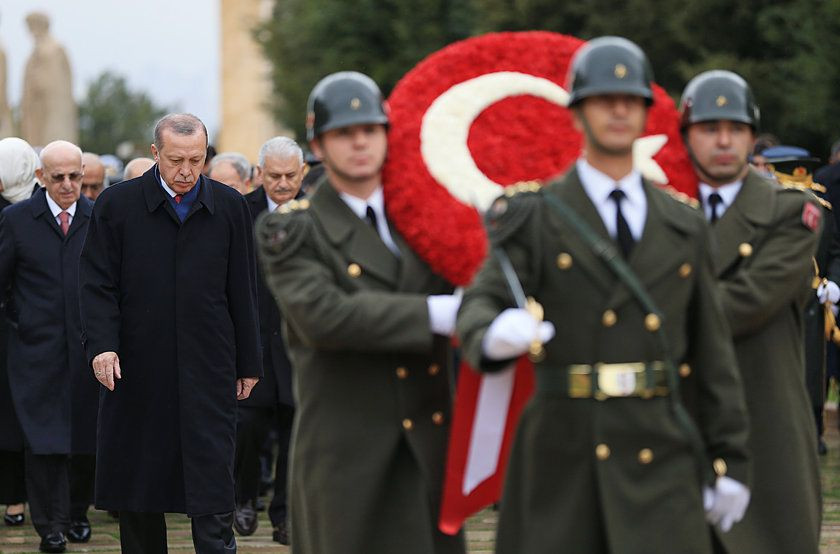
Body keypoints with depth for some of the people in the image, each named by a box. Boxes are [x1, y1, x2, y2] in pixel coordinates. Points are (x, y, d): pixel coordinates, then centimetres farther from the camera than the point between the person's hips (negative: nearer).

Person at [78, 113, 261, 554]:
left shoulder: (229, 207, 5)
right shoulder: (117, 204, 1)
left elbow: (242, 291, 9)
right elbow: (97, 284, 1)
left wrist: (248, 364, 9)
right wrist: (101, 344, -13)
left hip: (209, 370, 0)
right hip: (137, 370, 0)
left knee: (213, 487, -8)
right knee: (137, 491, 8)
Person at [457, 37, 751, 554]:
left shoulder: (683, 226, 12)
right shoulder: (535, 217, 3)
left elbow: (713, 350, 12)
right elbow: (480, 305, -10)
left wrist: (731, 461, 9)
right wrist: (494, 335, -35)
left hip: (660, 455, 2)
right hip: (564, 452, -1)